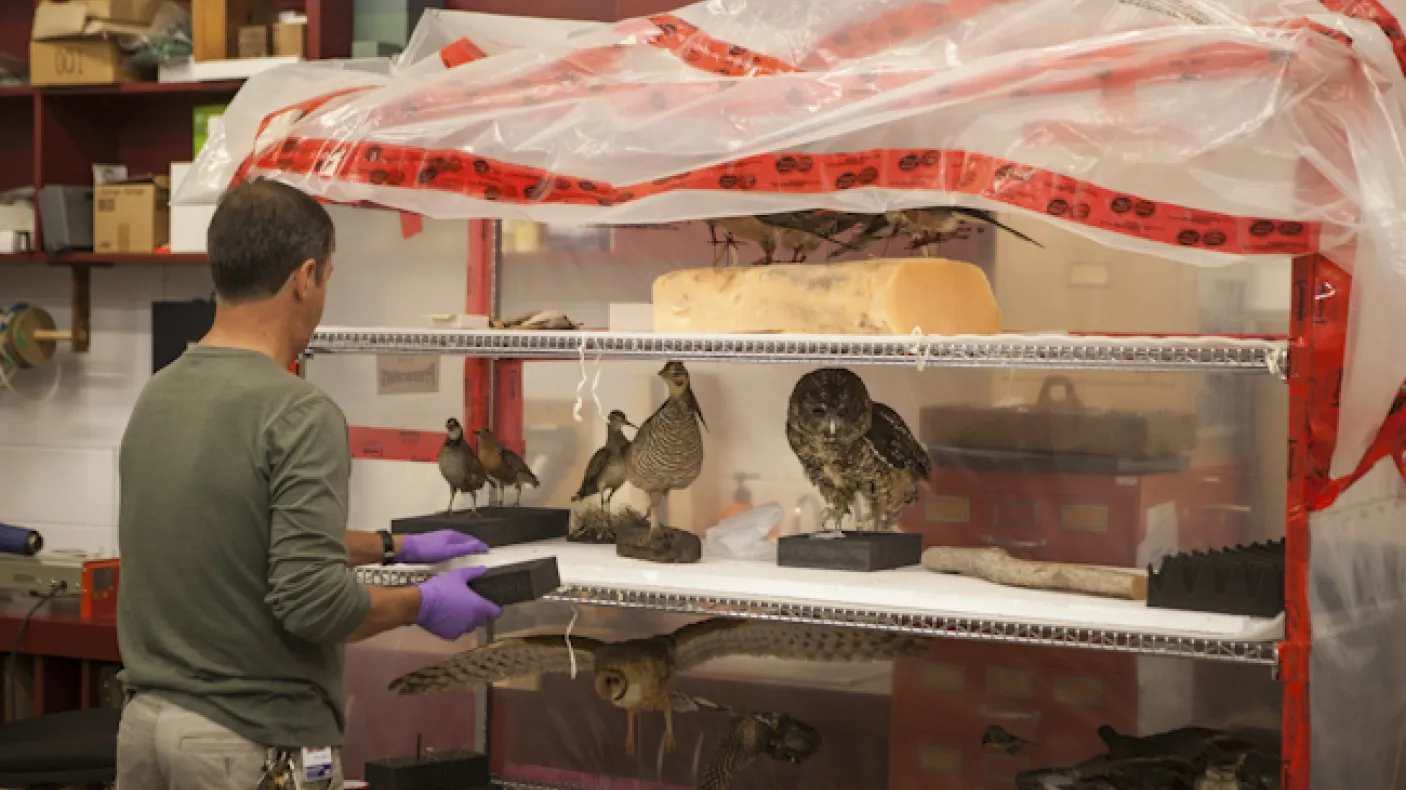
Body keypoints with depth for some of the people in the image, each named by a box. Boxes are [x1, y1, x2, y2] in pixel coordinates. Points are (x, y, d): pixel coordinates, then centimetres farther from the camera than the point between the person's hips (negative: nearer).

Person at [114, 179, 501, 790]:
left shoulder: (158, 396, 7)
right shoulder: (298, 413, -19)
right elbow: (313, 602, -23)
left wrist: (394, 547, 26)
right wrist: (423, 604, -6)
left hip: (148, 718, 8)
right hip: (253, 741, -7)